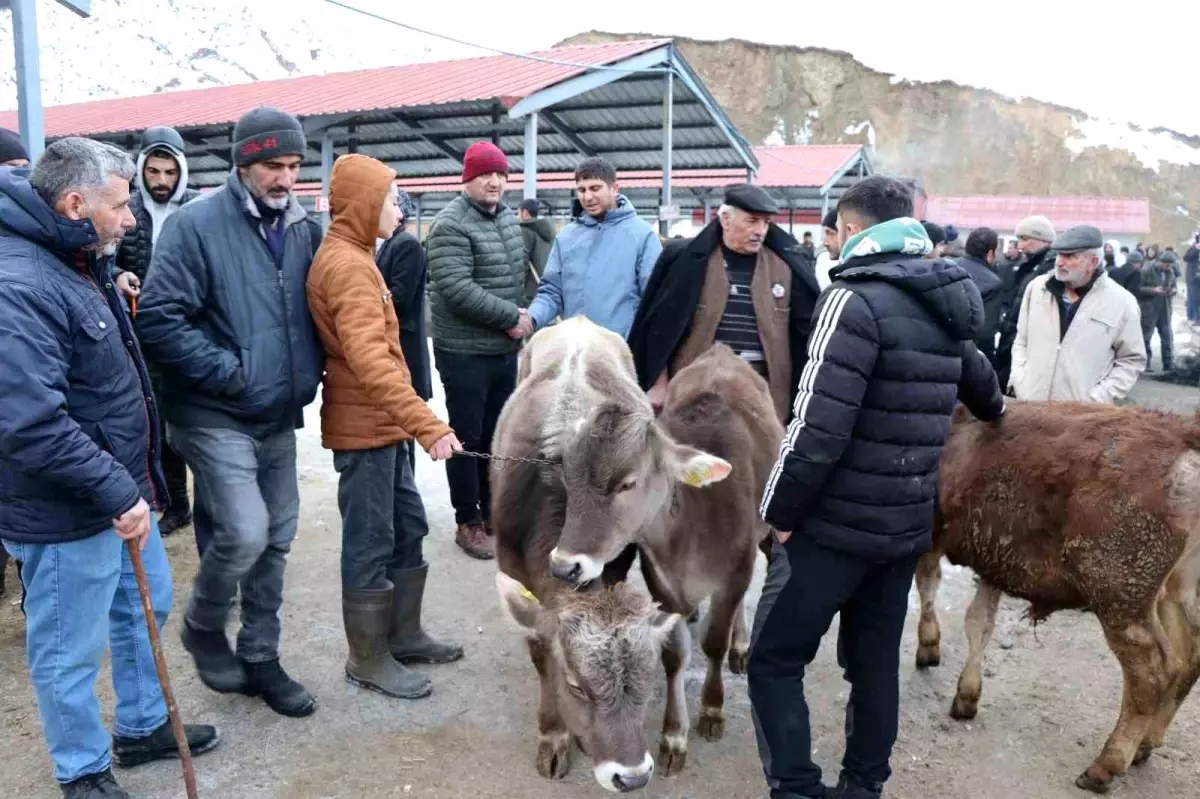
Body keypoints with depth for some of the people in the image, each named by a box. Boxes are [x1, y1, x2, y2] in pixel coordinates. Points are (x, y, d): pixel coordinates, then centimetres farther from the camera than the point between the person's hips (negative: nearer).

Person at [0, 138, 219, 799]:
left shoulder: (82, 265, 9)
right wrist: (116, 492, -25)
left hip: (123, 492, 10)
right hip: (66, 518, -10)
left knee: (147, 609, 23)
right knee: (70, 652, 9)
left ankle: (142, 728, 44)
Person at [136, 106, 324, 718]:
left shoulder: (303, 228, 6)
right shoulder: (196, 224, -12)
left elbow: (319, 310, 18)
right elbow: (159, 318, -17)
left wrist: (309, 372, 4)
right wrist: (227, 371, -19)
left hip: (279, 417, 6)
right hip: (215, 416, -6)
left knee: (276, 539, 10)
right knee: (245, 533, -15)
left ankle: (260, 658, 27)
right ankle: (203, 628, 17)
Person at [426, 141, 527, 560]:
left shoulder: (508, 219, 11)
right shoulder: (451, 225, -14)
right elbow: (457, 289, -23)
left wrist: (520, 314, 2)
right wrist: (511, 316, -18)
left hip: (504, 348, 8)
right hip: (465, 352, -7)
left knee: (496, 434, 17)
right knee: (467, 438, 3)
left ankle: (492, 510, 32)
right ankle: (468, 522, 17)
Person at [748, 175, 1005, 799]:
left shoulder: (856, 298, -15)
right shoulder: (942, 304, 12)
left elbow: (818, 427, -24)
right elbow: (978, 380, 33)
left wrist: (780, 510, -11)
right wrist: (992, 410, 56)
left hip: (837, 524, -8)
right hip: (908, 524, 8)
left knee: (774, 661, 3)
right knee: (875, 663, 17)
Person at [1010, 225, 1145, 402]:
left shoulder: (1122, 302, -3)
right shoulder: (1037, 287, 5)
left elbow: (1132, 360, 1)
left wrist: (1095, 400, -9)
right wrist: (1019, 385, 0)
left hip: (1083, 413, -2)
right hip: (1030, 404, 3)